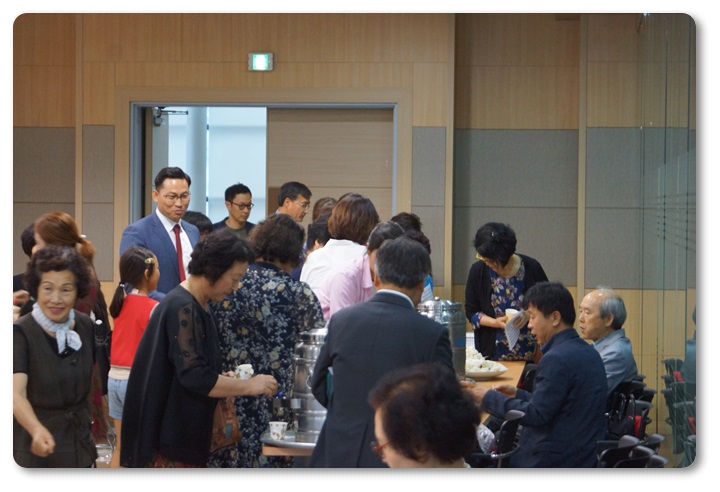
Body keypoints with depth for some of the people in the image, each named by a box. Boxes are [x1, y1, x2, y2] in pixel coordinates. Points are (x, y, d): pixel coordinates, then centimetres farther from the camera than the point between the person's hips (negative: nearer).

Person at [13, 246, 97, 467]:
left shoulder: (85, 326, -2)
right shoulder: (21, 332, -18)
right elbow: (16, 393, -30)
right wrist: (37, 430, -47)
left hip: (79, 439, 4)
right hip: (35, 448, -4)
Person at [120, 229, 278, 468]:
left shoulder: (196, 306, 12)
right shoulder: (183, 309, -19)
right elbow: (194, 376, -26)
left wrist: (223, 378, 5)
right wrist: (248, 386, -17)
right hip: (170, 437, -10)